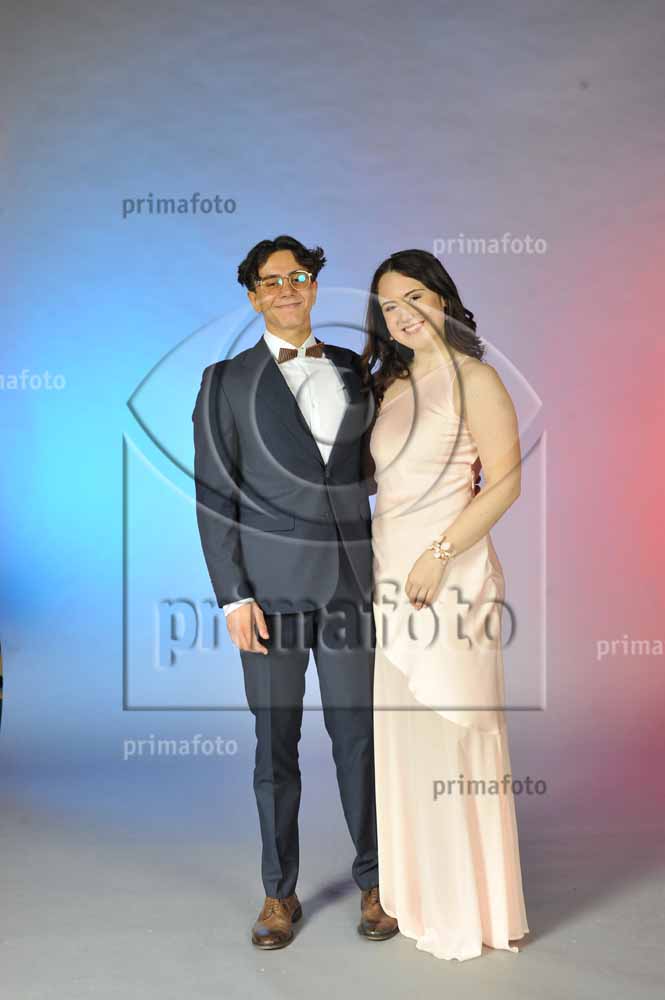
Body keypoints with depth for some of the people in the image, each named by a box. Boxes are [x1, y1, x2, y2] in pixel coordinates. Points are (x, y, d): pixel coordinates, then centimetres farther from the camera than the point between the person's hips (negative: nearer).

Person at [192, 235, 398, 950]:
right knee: (275, 744, 7)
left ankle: (373, 882, 24)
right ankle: (280, 893, 23)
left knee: (357, 736, 7)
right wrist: (233, 596, -7)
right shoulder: (226, 381, 4)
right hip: (271, 584, -1)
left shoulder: (354, 370, 12)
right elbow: (213, 495, 0)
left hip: (349, 579, 2)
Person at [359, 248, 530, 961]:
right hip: (389, 573, 7)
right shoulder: (391, 383, 15)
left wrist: (440, 553, -18)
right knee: (402, 734, 11)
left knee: (451, 734, -1)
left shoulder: (474, 379, -5)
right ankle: (416, 894, 26)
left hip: (449, 574, -7)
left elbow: (505, 482, -11)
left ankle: (470, 908, 16)